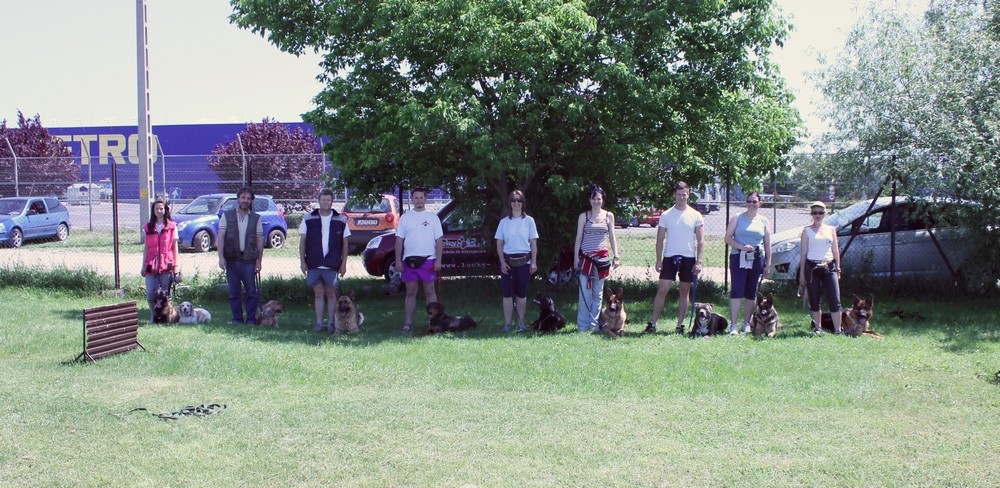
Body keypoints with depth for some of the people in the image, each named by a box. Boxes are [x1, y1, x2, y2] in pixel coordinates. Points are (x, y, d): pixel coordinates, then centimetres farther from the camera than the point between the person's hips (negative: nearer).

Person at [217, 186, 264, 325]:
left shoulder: (256, 218, 8)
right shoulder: (227, 216, 7)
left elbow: (260, 240, 6)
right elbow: (220, 237, 2)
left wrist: (259, 261, -1)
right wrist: (221, 257, -8)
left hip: (249, 260, 0)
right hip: (231, 259, 1)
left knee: (252, 291, -3)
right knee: (234, 292, 5)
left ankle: (251, 319, 6)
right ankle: (237, 319, 13)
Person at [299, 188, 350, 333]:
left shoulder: (340, 220, 4)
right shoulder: (309, 218, 4)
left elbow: (345, 243, 7)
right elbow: (302, 241, 6)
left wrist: (344, 263, 1)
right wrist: (302, 260, 0)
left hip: (332, 265, -1)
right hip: (314, 264, 1)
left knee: (331, 294, 5)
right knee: (318, 294, 6)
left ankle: (331, 323, 13)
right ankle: (319, 323, 11)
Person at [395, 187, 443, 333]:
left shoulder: (432, 217, 4)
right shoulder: (405, 217, 7)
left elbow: (439, 240, 2)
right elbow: (399, 239, 7)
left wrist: (438, 260, -7)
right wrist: (398, 260, -1)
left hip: (428, 260, -1)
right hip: (409, 260, 1)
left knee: (429, 291, 2)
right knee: (411, 292, 6)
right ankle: (408, 322, 10)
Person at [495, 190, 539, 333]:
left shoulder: (528, 220, 3)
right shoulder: (504, 222, 6)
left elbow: (533, 243, 3)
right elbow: (499, 244, 6)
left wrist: (534, 262, -5)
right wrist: (502, 262, -5)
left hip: (524, 260, -1)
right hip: (508, 260, 1)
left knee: (521, 293, 5)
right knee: (507, 293, -1)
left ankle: (521, 323, 12)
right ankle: (507, 324, 2)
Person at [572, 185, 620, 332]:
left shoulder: (609, 216, 9)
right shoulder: (583, 216, 5)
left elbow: (612, 238, 10)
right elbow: (578, 238, 5)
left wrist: (616, 256, 1)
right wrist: (576, 257, -2)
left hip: (601, 258, 2)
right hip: (585, 257, -2)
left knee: (598, 293, 5)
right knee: (585, 293, -5)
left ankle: (594, 324, 11)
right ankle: (583, 326, -3)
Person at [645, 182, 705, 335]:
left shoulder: (696, 216, 2)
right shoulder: (666, 215, 3)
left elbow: (701, 240, 1)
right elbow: (660, 239, 4)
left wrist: (699, 261, -7)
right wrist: (658, 260, -3)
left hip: (688, 258, 0)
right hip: (670, 257, 0)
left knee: (685, 291, 7)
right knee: (662, 289, -6)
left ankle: (680, 325, 14)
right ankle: (653, 324, -2)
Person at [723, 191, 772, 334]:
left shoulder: (764, 221, 11)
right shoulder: (737, 218, 5)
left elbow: (768, 244, 12)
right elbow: (728, 238, 0)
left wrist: (768, 263, 7)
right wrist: (741, 247, -14)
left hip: (757, 259, 3)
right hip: (738, 258, -2)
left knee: (751, 292, 6)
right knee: (737, 290, -10)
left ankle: (747, 323, 15)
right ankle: (733, 325, -11)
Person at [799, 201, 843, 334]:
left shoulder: (831, 229, 12)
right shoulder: (807, 230, 5)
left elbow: (836, 251, 14)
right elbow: (803, 253, 4)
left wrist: (838, 269, 8)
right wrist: (802, 273, 1)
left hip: (829, 267, 1)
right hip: (812, 267, -1)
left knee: (835, 300, -7)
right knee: (814, 300, 3)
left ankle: (837, 329, -5)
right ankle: (818, 327, 13)